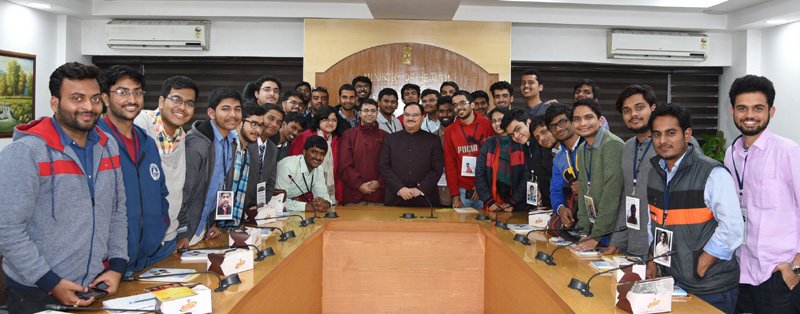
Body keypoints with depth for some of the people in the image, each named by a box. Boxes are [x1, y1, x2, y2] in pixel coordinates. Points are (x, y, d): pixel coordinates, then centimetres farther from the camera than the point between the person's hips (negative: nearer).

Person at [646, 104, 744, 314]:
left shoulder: (713, 173, -15)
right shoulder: (655, 172, 6)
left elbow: (733, 227, -19)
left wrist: (700, 267, -17)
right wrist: (653, 261, 8)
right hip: (670, 281, 6)